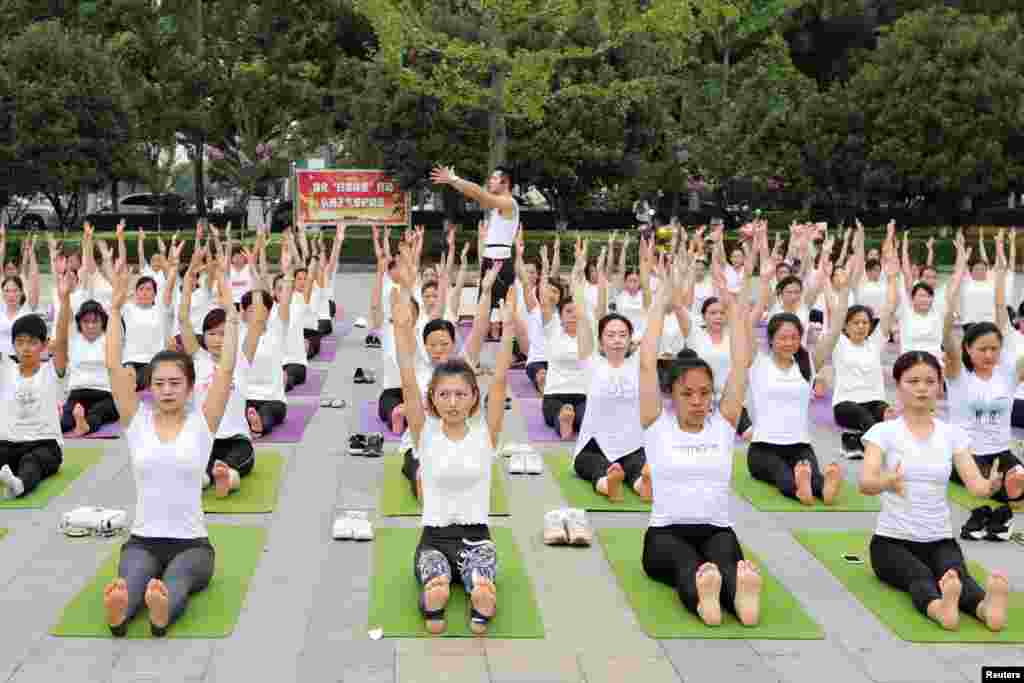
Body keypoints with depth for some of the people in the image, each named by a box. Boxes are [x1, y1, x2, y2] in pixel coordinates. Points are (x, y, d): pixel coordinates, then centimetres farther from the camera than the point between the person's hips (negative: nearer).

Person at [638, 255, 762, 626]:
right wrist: (661, 303, -3)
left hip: (716, 529, 2)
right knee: (686, 561, -37)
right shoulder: (658, 425, 4)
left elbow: (741, 365, 3)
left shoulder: (723, 424, 10)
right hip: (666, 533, -2)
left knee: (724, 553, -35)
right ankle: (700, 595, -71)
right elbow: (647, 363, -5)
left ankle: (740, 592, -68)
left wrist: (737, 309, 1)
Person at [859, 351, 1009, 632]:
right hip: (891, 541, -2)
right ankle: (937, 607, -67)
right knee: (920, 576, -35)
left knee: (955, 573, -33)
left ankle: (985, 606, -64)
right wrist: (887, 481, -45)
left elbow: (975, 484, -7)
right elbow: (866, 482, -21)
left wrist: (992, 485, -32)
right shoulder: (883, 432, -4)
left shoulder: (952, 434, 6)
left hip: (940, 541, 2)